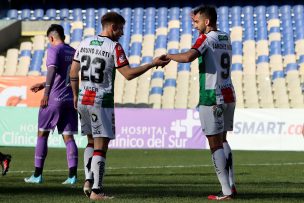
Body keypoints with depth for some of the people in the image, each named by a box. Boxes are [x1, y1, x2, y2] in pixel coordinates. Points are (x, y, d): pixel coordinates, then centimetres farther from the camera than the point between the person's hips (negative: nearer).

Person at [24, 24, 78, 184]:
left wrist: (46, 93, -32)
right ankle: (72, 175, -6)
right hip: (70, 99, 6)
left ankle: (38, 174, 4)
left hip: (54, 99, -6)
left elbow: (52, 71, -24)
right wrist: (43, 85, 34)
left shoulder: (54, 50, -7)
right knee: (68, 137, 4)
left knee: (42, 134, 4)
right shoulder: (73, 52, 15)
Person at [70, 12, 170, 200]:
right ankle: (96, 190, -5)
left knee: (91, 142, 21)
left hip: (83, 100, 6)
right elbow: (129, 74, -13)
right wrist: (152, 64, -6)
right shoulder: (114, 47, -10)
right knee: (101, 147, -3)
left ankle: (88, 180, 10)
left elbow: (73, 72, 11)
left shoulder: (84, 43, 7)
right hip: (102, 102, -6)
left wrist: (76, 95, 22)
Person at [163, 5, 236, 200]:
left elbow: (189, 57, -25)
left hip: (212, 98, -8)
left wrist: (167, 56, -11)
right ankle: (231, 184, 16)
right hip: (229, 95, 8)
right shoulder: (226, 39, 13)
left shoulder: (206, 38, -10)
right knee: (222, 139, 19)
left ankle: (226, 191, -6)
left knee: (215, 144, -4)